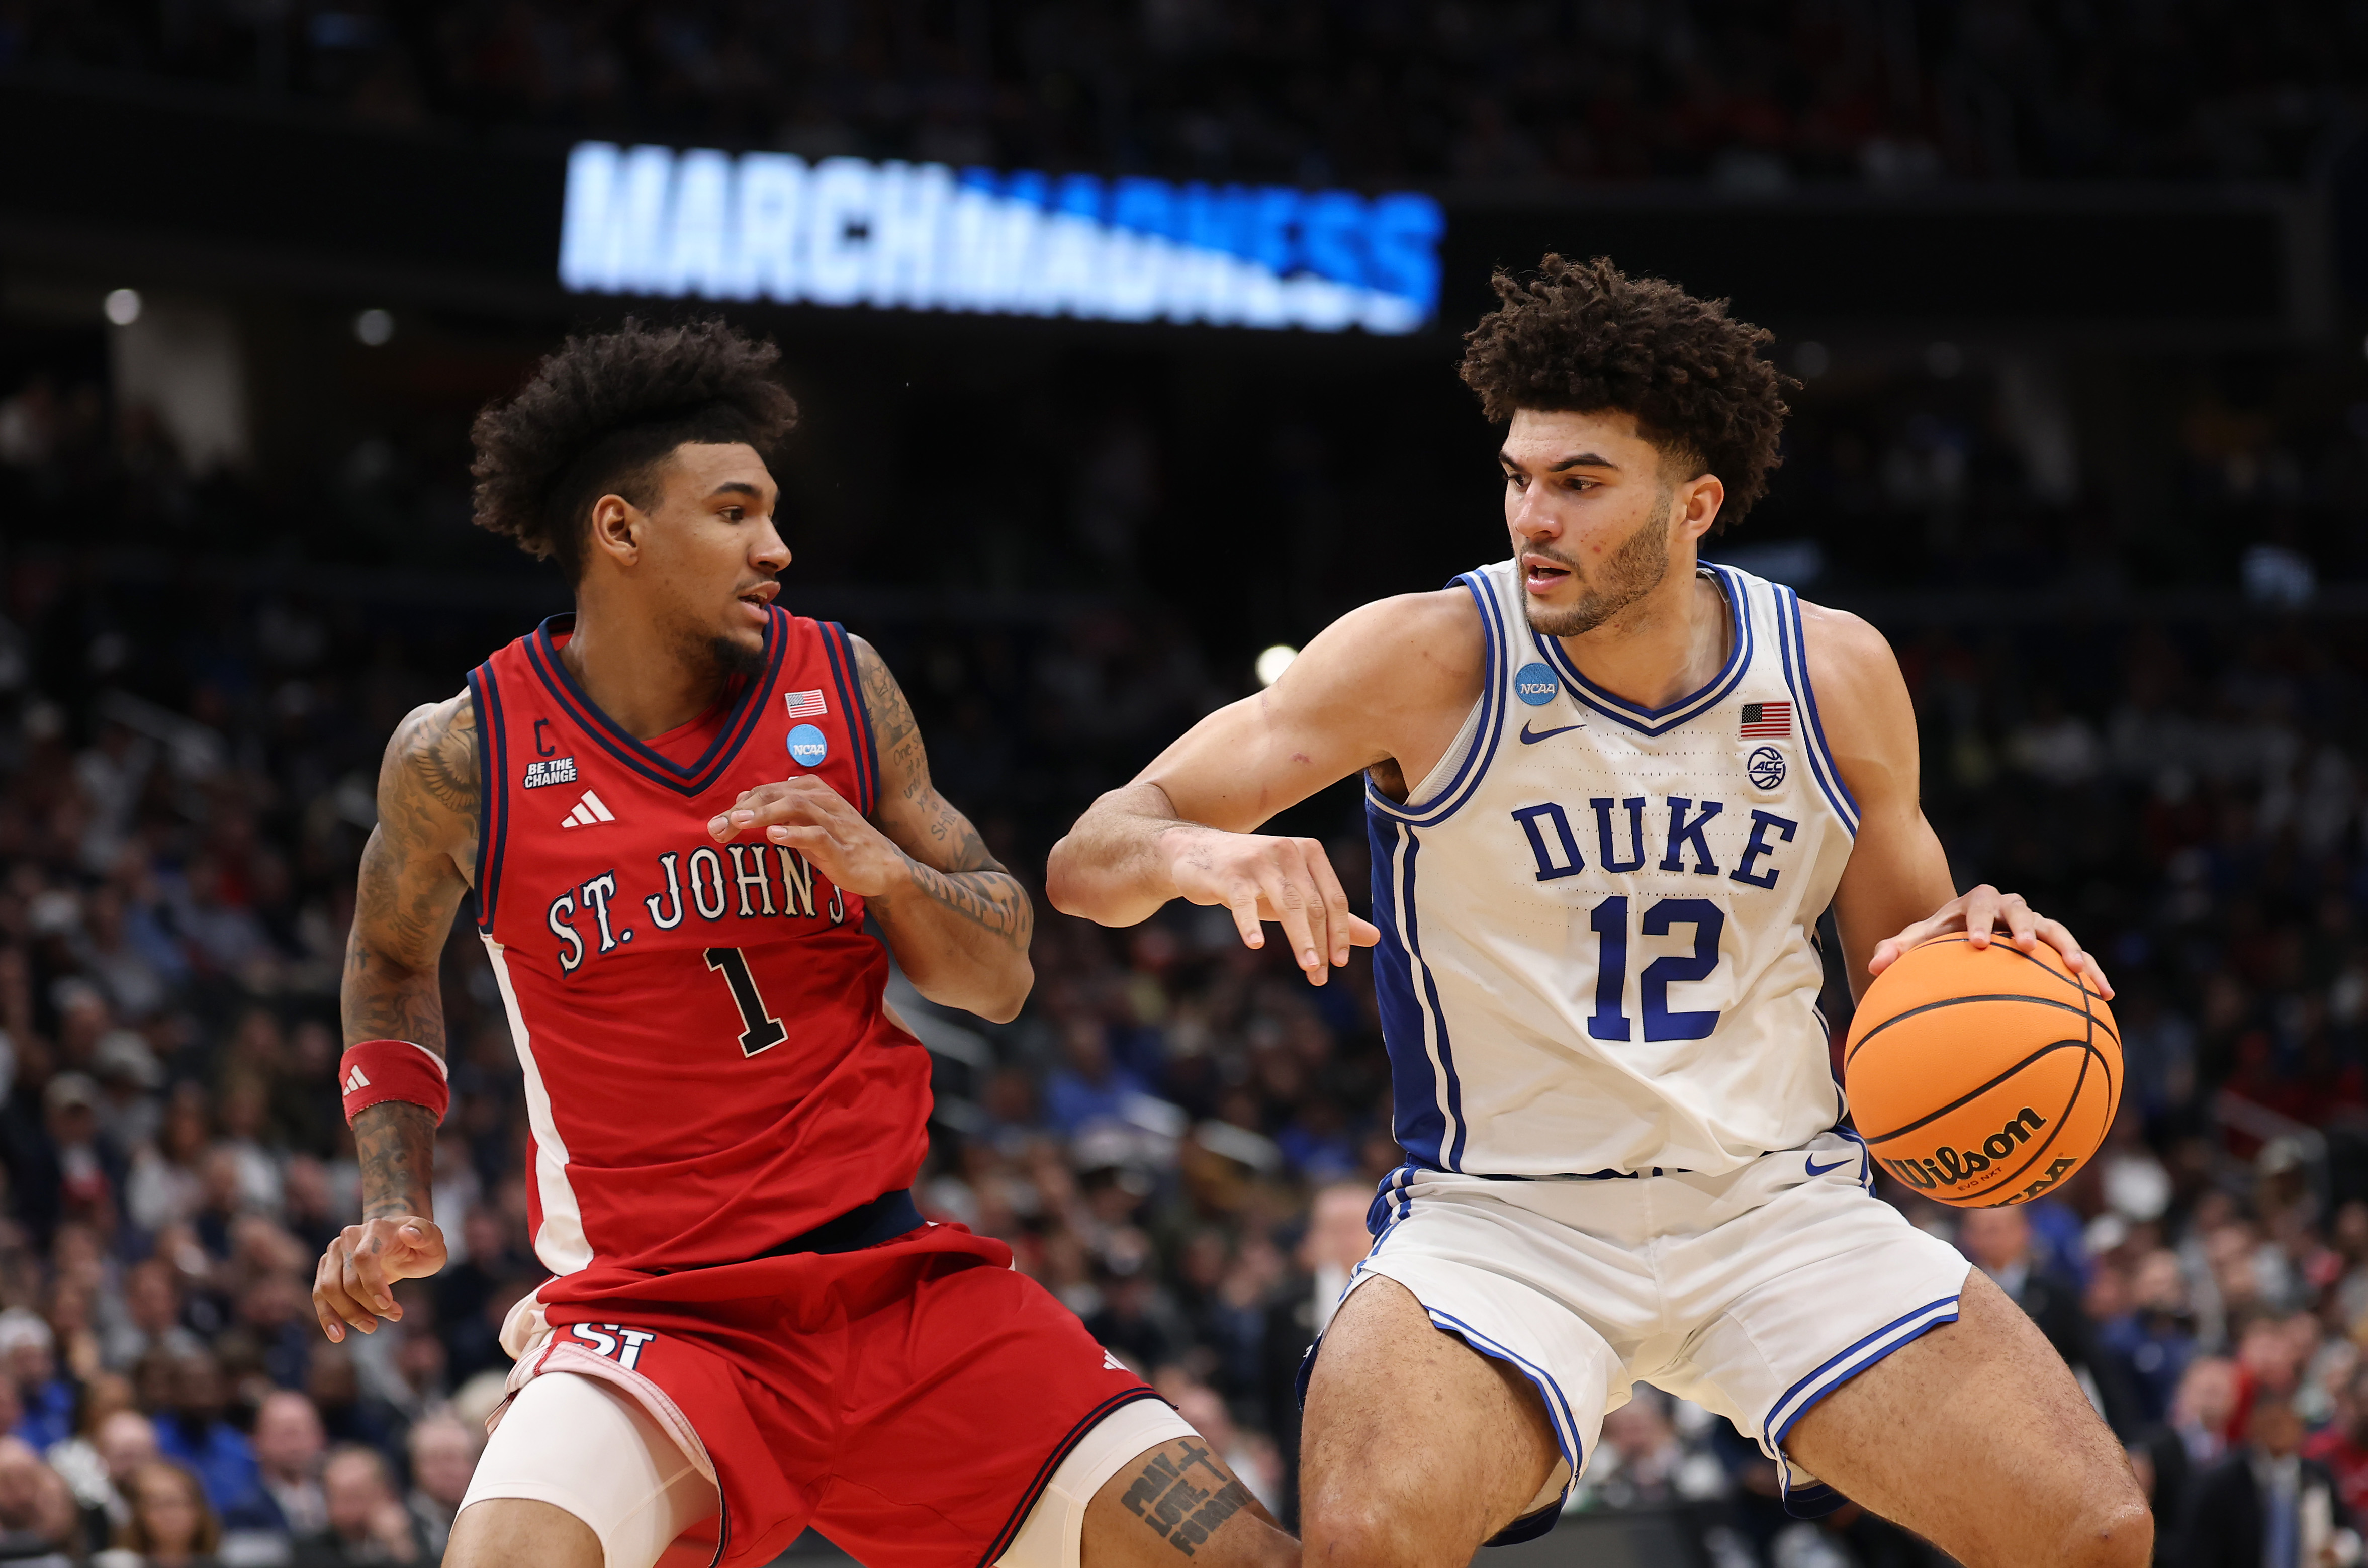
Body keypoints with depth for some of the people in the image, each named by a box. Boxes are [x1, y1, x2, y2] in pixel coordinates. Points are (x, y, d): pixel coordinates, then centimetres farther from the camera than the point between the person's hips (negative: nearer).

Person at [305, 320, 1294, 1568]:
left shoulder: (839, 691, 2)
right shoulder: (467, 755, -4)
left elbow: (1000, 982, 8)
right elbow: (393, 953, 18)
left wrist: (885, 868, -12)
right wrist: (396, 1205, 7)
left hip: (898, 1284, 3)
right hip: (650, 1315, -3)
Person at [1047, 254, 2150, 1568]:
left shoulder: (1835, 672, 0)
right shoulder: (1432, 659, -9)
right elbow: (1084, 864, -10)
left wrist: (1969, 952, -10)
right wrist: (1191, 853, -33)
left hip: (1781, 1205, 3)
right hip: (1504, 1215, -3)